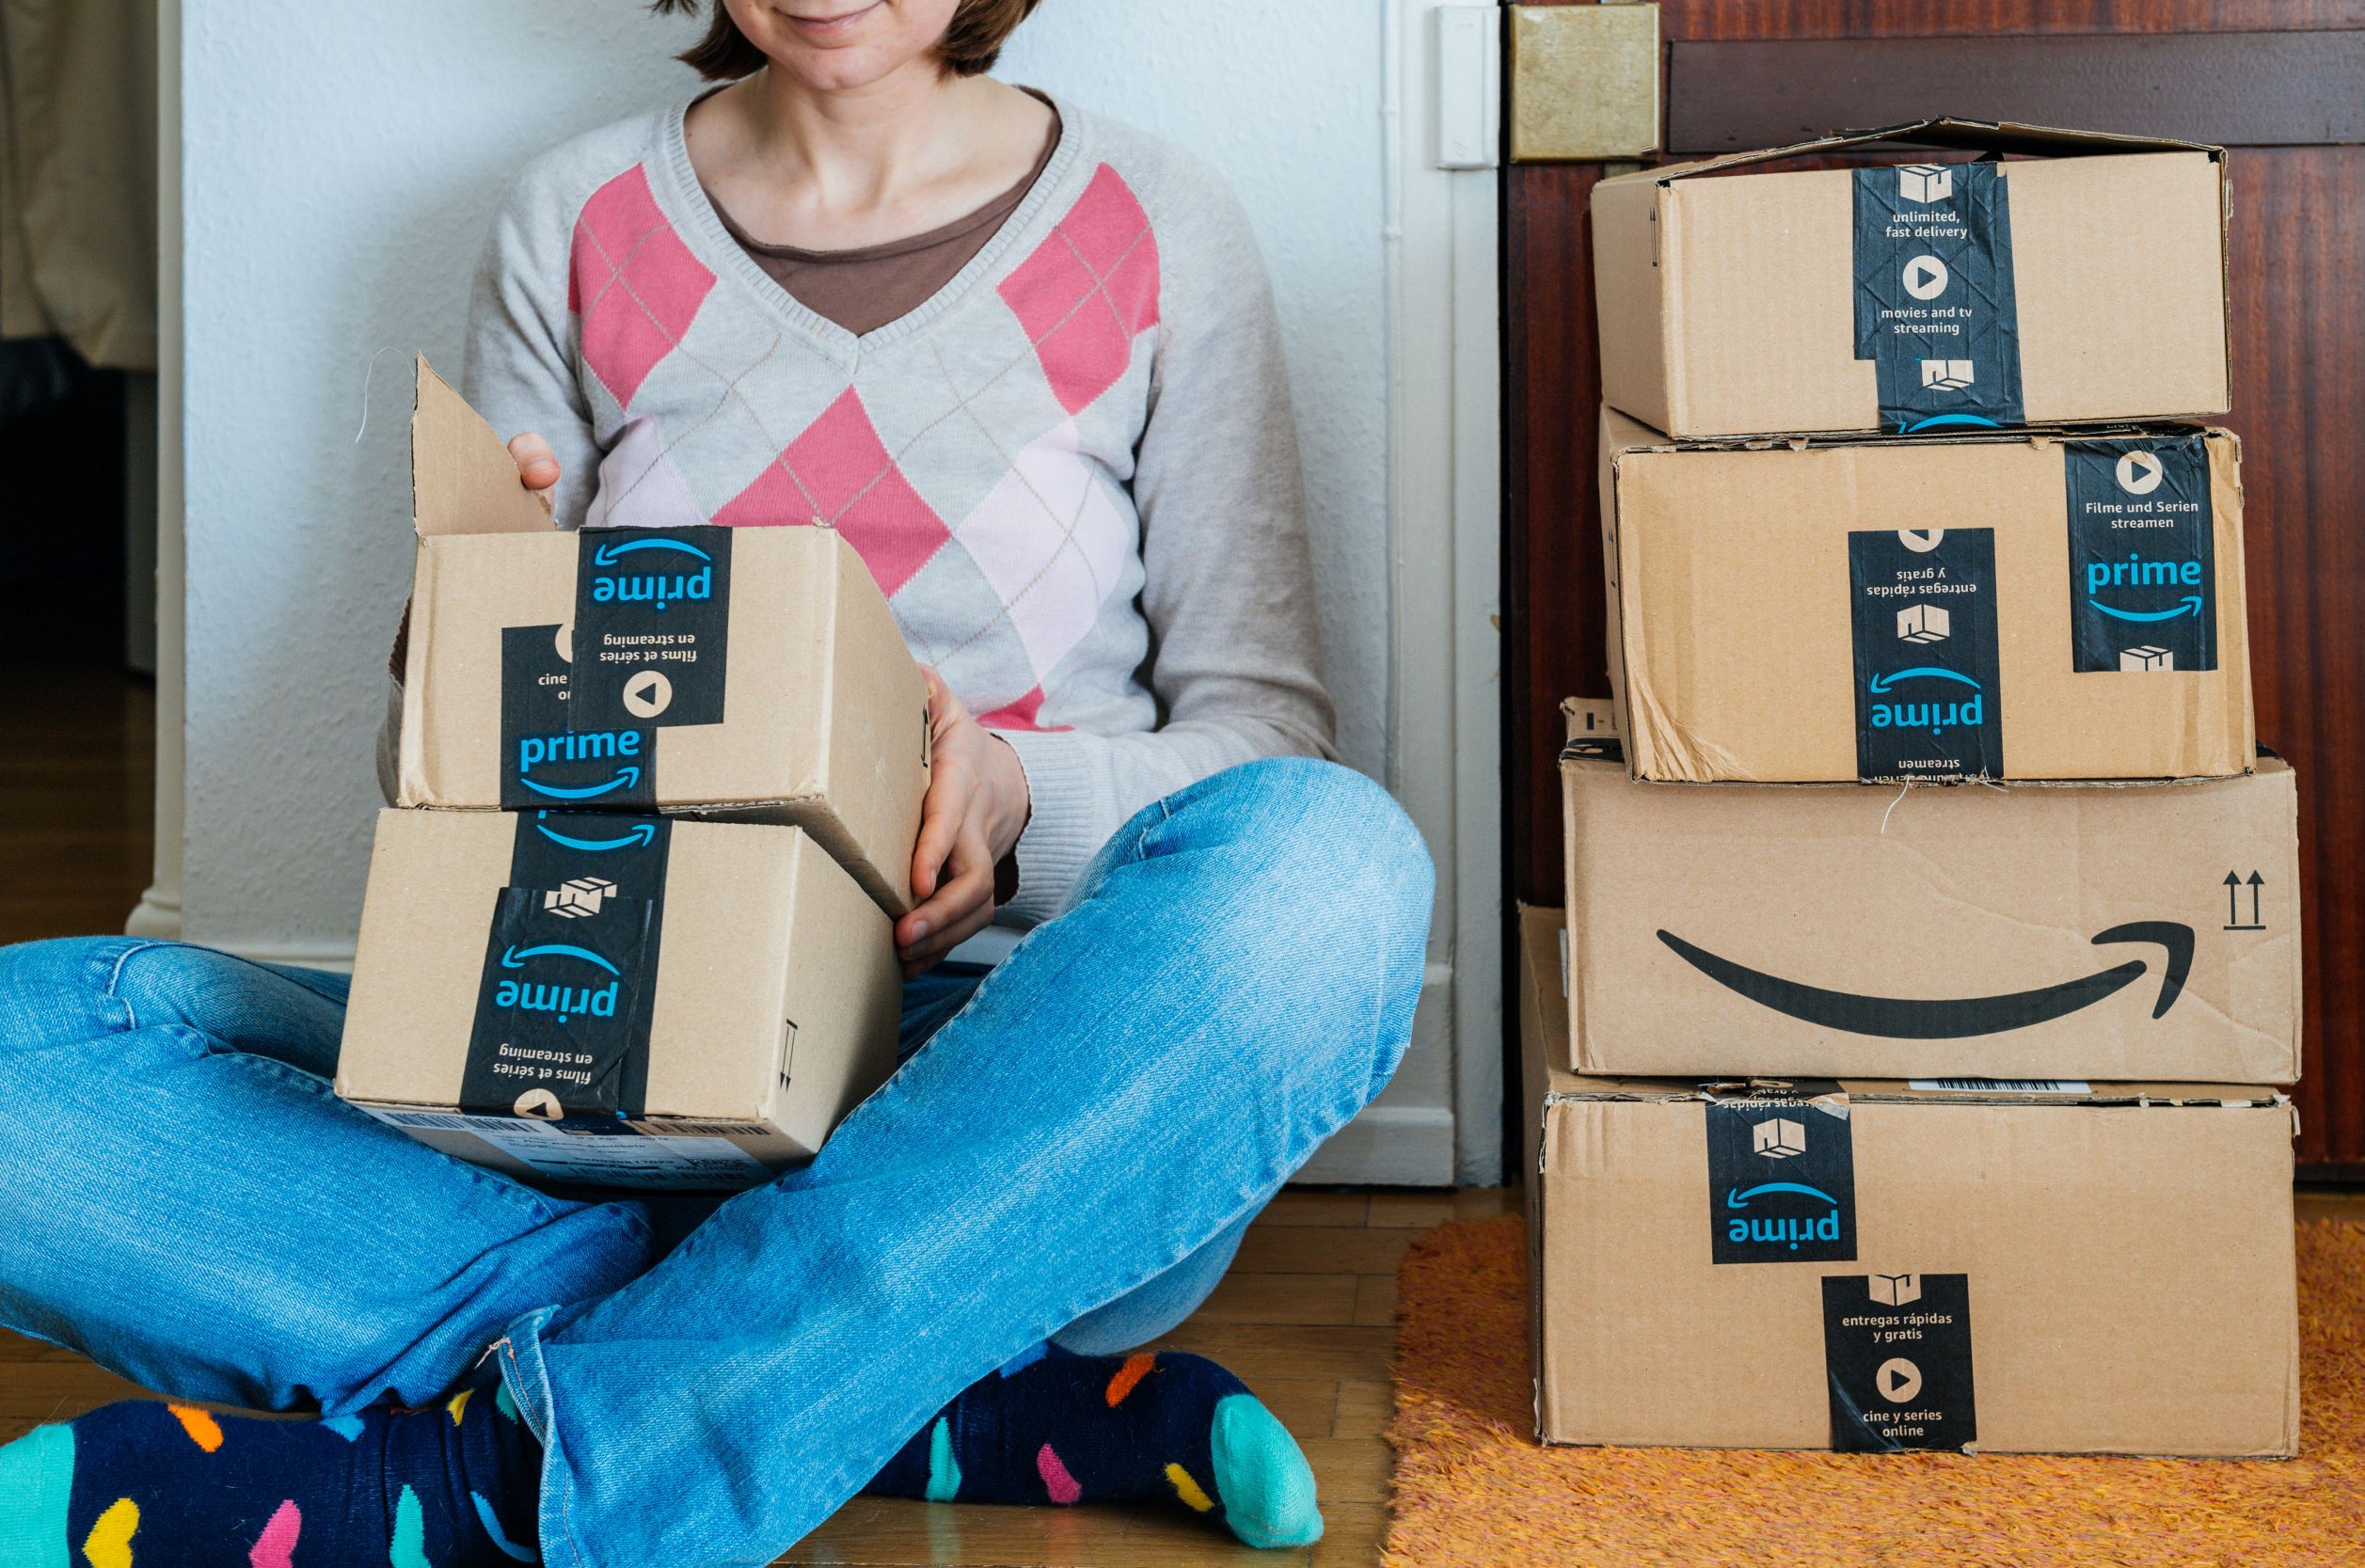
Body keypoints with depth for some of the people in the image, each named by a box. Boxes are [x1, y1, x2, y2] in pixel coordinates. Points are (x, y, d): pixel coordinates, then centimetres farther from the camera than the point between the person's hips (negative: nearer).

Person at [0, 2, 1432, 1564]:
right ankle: (999, 1395, -25)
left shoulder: (1161, 231, 6)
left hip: (995, 1063, -1)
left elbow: (1266, 731, 5)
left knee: (1324, 863, -34)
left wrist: (1022, 793, -16)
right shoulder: (577, 223, 11)